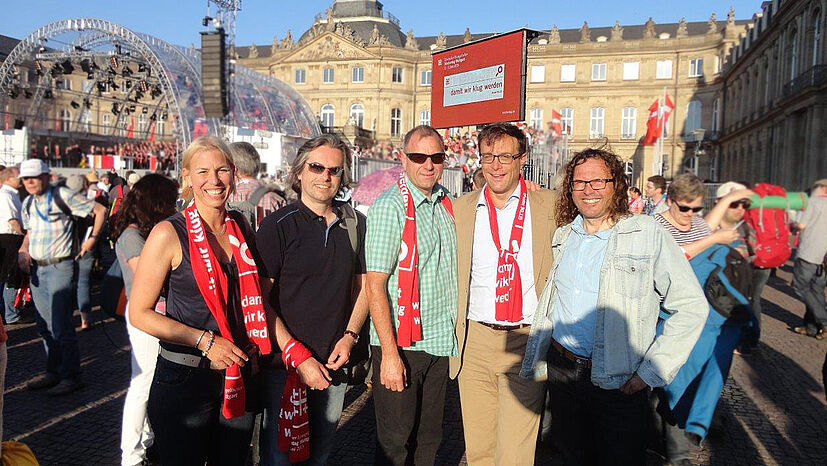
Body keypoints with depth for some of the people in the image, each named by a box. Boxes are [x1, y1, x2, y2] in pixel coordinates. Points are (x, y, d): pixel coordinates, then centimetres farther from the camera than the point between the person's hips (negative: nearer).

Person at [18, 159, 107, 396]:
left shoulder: (63, 196, -8)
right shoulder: (28, 204, 13)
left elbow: (100, 210, -7)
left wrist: (92, 239, -9)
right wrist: (23, 250, 5)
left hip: (59, 267, -7)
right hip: (36, 269, 7)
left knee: (61, 326, -7)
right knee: (44, 326, 13)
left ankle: (71, 376, 3)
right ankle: (53, 372, 25)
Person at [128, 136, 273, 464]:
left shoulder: (242, 230, 4)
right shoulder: (169, 234, -11)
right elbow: (139, 313, -10)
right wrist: (204, 341, -18)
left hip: (240, 378, 5)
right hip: (184, 379, -5)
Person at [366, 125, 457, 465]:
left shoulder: (445, 202, 8)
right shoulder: (389, 207, -13)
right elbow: (375, 286, -17)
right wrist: (390, 354, -20)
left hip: (439, 341, 6)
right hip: (400, 344, -6)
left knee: (429, 439, 18)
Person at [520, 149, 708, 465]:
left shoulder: (648, 234, -10)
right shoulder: (562, 236, 7)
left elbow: (692, 307, -11)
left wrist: (651, 372, -14)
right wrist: (533, 363, 13)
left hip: (619, 384, -4)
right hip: (561, 370, 5)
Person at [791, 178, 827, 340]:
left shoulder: (814, 201, -4)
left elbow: (801, 225, -10)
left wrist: (792, 225, 10)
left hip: (809, 253, -7)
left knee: (800, 286, -2)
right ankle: (812, 327, 13)